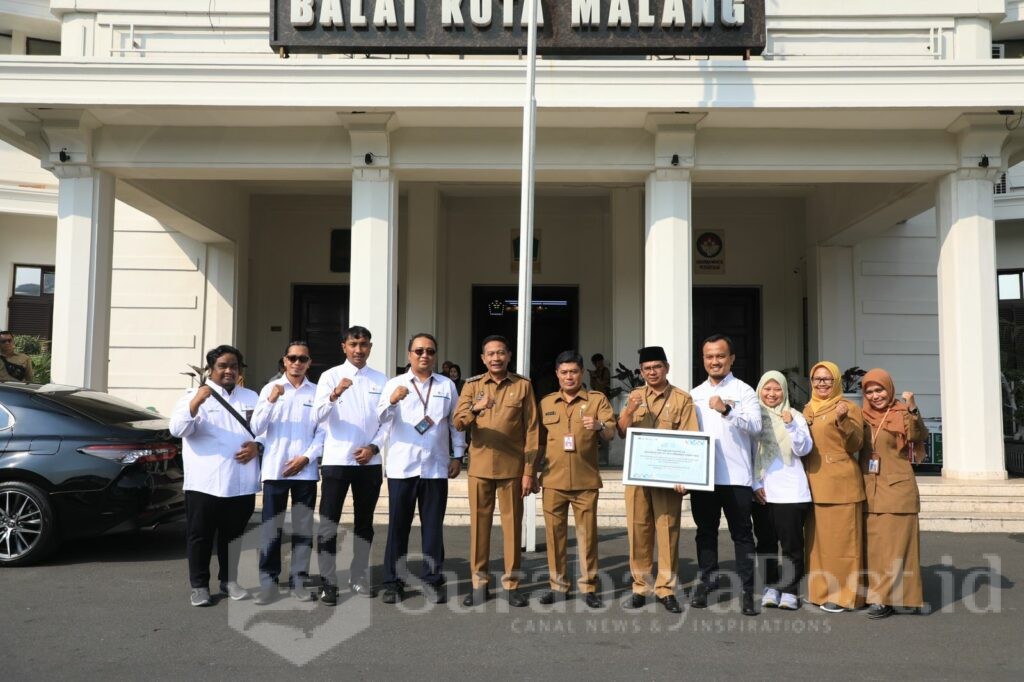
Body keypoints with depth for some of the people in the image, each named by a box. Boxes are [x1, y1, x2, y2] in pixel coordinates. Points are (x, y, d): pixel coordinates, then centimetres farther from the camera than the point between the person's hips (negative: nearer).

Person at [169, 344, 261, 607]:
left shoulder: (251, 397, 15)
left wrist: (257, 446, -5)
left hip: (242, 483, 4)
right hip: (204, 482, -3)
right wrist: (196, 402, -26)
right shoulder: (194, 395, 2)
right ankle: (199, 585, 14)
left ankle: (229, 580, 26)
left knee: (234, 534, 13)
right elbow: (177, 429, -11)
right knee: (200, 535, 3)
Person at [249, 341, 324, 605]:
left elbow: (323, 432, 3)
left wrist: (306, 458, -8)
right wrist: (271, 401, -14)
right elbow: (256, 428, -1)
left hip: (305, 470, 0)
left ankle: (299, 580, 13)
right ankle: (268, 581, 8)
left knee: (303, 528, 5)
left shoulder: (317, 392, 4)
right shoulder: (270, 388, 6)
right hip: (274, 469, 0)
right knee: (271, 528, 0)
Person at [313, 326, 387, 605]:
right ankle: (327, 582, 5)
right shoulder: (330, 376, -1)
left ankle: (359, 577, 23)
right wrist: (334, 395, -30)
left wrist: (373, 447, -6)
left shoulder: (380, 380, 6)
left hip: (369, 461, 3)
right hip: (336, 460, -3)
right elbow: (318, 415, -13)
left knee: (364, 521, 11)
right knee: (329, 522, -3)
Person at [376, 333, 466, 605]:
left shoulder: (447, 386, 8)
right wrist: (392, 401, -28)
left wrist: (457, 455, 7)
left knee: (433, 526, 7)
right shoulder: (394, 384, 3)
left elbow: (455, 422, 12)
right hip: (402, 467, -1)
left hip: (436, 467, 1)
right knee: (398, 525, 4)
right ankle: (394, 582, 13)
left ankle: (433, 580, 16)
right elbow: (380, 420, -9)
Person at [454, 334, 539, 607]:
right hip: (480, 467, 1)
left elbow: (531, 430, 0)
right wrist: (475, 409, -26)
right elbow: (458, 423, -5)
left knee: (512, 525, 4)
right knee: (479, 524, 6)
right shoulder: (472, 385, 5)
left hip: (512, 468, -1)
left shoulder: (523, 385, 1)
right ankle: (478, 581, 17)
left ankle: (511, 583, 14)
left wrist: (529, 471, -5)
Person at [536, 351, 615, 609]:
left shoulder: (597, 399, 3)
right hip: (553, 480, 2)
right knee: (554, 533, 6)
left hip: (586, 481, -2)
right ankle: (558, 585, 16)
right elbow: (539, 441, 15)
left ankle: (588, 586, 11)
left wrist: (600, 426, -26)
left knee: (587, 533, 1)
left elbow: (611, 434, -4)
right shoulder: (546, 402, 11)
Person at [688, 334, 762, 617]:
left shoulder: (744, 391, 1)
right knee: (705, 530, 12)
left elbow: (756, 426, -14)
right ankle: (706, 581, 22)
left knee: (742, 533, 1)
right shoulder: (695, 394, 13)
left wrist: (727, 410, -28)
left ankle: (747, 590, 7)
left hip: (736, 476, -4)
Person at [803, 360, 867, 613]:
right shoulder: (807, 410, 16)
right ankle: (820, 590, 21)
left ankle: (842, 594, 5)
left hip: (840, 483, -7)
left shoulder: (848, 408, -4)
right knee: (817, 539, 11)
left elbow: (855, 445, -13)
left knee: (840, 540, -3)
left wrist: (843, 420, -25)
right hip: (813, 484, 7)